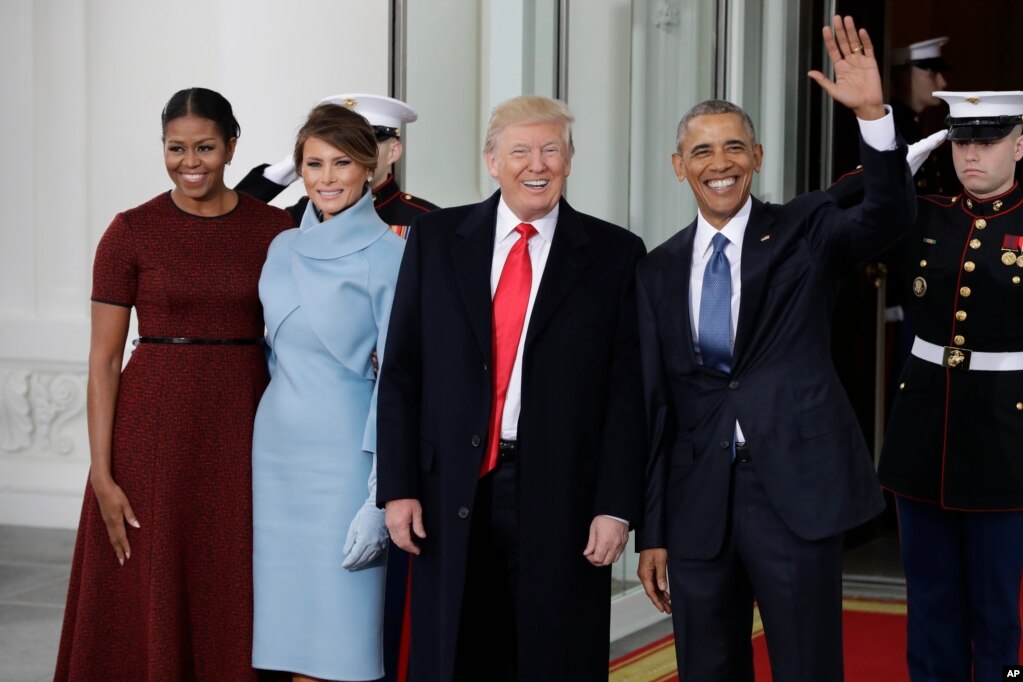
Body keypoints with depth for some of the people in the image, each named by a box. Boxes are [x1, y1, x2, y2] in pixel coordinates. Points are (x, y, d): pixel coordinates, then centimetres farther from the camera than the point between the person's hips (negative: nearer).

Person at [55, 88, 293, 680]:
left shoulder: (274, 228, 4)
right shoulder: (132, 232, -2)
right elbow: (103, 358, -3)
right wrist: (102, 474, -9)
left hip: (244, 428, 2)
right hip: (154, 429, -1)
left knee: (234, 606, 6)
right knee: (148, 606, 4)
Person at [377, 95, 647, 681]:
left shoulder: (614, 253, 2)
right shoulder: (436, 239, 6)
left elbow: (628, 390, 0)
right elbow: (400, 373, 6)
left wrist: (617, 506, -6)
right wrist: (398, 486, 0)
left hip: (562, 497, -1)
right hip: (453, 494, 1)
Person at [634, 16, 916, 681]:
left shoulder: (805, 230, 3)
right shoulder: (659, 270, 9)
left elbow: (889, 216, -17)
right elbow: (655, 403, 9)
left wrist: (872, 113, -33)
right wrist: (652, 531, 7)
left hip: (796, 493, -3)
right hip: (697, 502, 3)